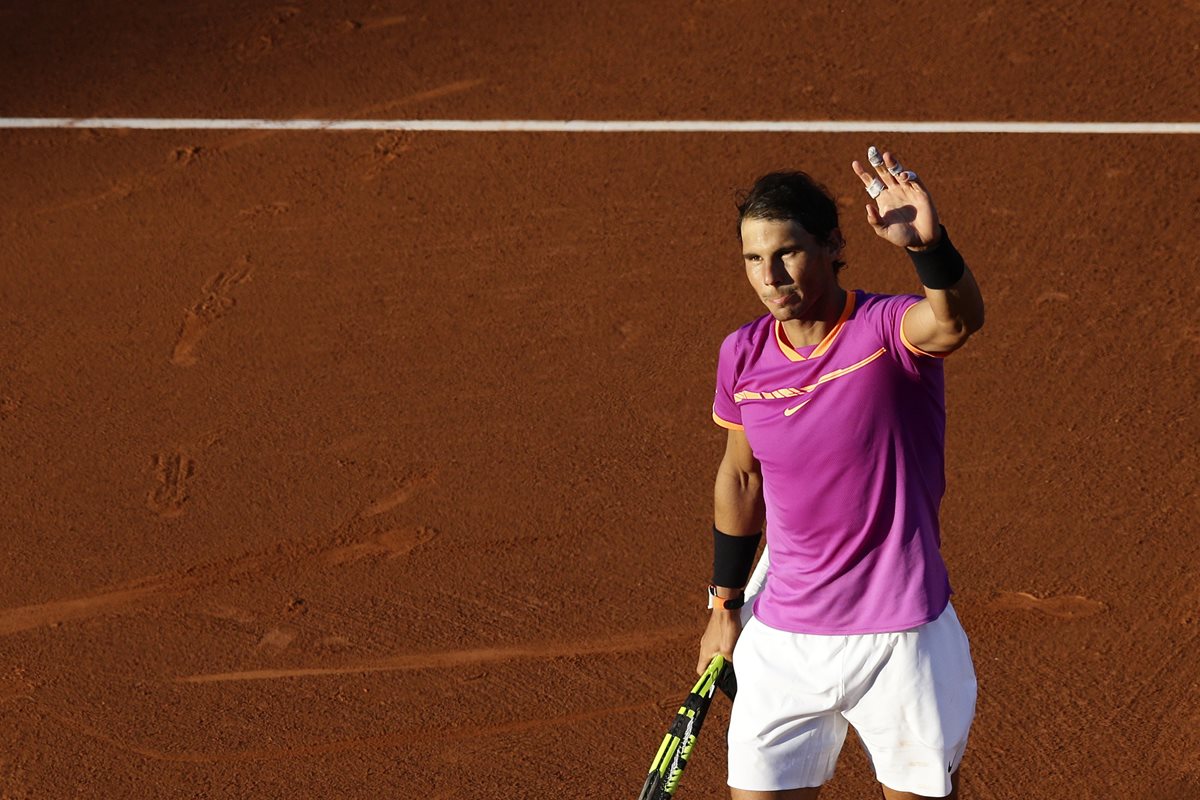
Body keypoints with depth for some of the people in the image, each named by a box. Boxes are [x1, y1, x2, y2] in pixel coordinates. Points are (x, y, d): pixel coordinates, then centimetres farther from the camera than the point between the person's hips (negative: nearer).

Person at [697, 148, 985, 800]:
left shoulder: (886, 329, -15)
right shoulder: (742, 356, -1)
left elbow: (958, 322, -39)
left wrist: (929, 244, -59)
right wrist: (724, 605, 20)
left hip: (903, 640, -3)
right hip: (781, 642, 3)